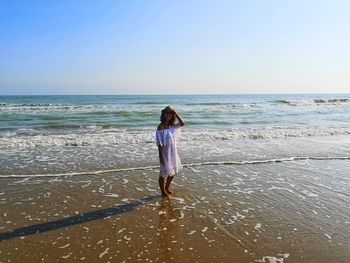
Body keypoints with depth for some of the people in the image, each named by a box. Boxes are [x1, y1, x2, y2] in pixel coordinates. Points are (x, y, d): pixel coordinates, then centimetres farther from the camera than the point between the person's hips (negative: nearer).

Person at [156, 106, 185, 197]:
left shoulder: (172, 125, 4)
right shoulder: (161, 127, -16)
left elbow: (182, 123, 2)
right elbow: (159, 143, -17)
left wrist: (175, 113, -3)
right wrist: (161, 157, -19)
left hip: (173, 151, 8)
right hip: (165, 151, -8)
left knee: (173, 170, 18)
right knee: (164, 172, 6)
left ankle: (167, 188, 37)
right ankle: (163, 191, 23)